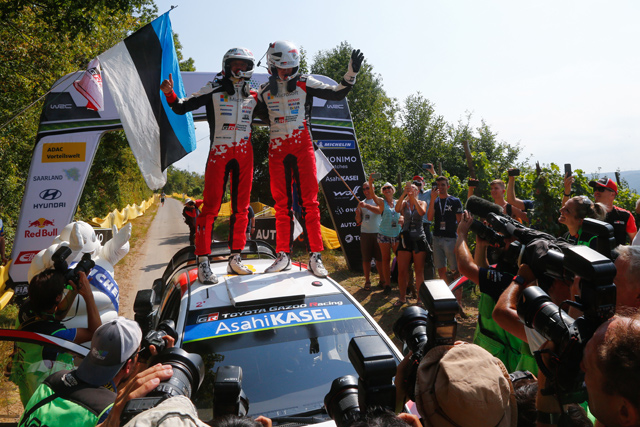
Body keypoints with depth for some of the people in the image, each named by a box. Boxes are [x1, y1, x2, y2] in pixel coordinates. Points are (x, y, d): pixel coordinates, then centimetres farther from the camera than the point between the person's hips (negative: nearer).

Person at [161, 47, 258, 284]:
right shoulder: (213, 89, 2)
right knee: (211, 207, -8)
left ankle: (235, 259, 16)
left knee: (241, 207, 6)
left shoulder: (253, 96, 13)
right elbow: (182, 108, 0)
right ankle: (203, 263, -4)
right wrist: (169, 94, -17)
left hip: (244, 153, 4)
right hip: (219, 152, -4)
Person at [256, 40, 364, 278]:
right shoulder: (264, 91, 10)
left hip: (302, 146, -2)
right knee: (281, 203, 3)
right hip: (277, 148, 3)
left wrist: (352, 73, -13)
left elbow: (338, 93, -1)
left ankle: (315, 256, -3)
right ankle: (283, 255, 10)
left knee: (309, 201, -7)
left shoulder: (305, 84, 2)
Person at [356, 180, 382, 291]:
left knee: (380, 258, 2)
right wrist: (357, 212, -11)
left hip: (378, 233, -2)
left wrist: (367, 206, -30)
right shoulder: (361, 203, 12)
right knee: (366, 259, 2)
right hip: (365, 233, 2)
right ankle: (367, 281, 11)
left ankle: (382, 280, 14)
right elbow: (358, 221, 10)